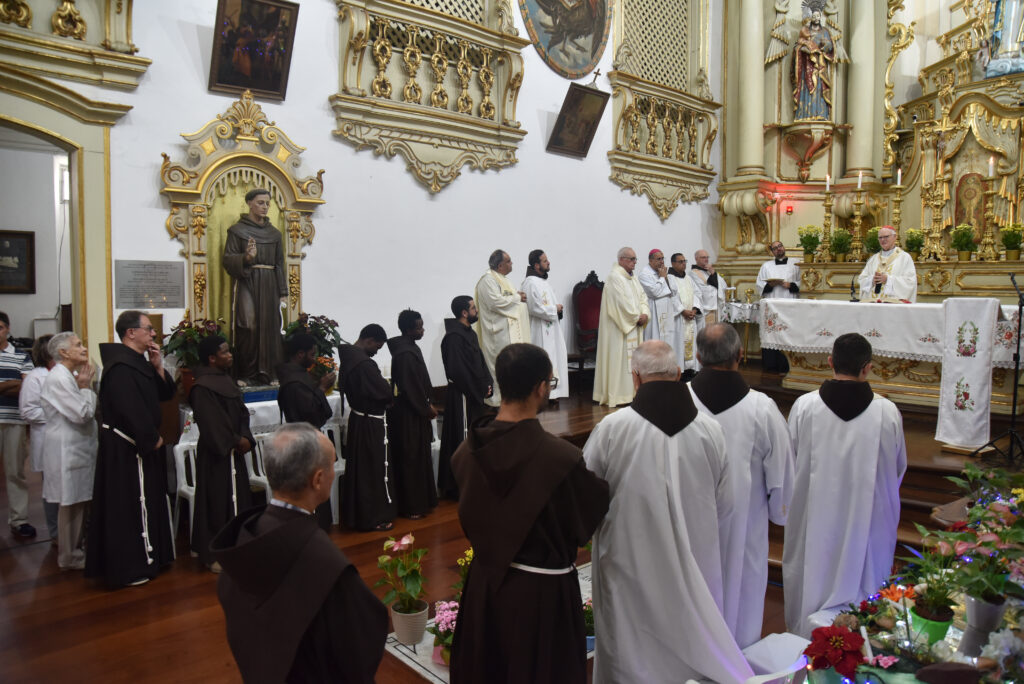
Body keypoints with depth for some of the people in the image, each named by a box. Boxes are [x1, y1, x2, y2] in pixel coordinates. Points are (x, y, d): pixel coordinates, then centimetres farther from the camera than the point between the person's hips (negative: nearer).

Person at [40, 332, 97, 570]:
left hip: (79, 445, 9)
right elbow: (82, 414, -22)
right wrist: (86, 387, -11)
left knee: (80, 501, 16)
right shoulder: (59, 378, -18)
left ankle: (76, 547, 28)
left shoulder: (71, 376, 11)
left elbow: (90, 411, 10)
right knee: (70, 503, 1)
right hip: (67, 449, -9)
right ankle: (69, 557, 12)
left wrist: (86, 386, 0)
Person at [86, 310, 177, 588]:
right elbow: (131, 411, -25)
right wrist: (153, 439, -15)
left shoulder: (139, 362, 11)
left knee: (144, 503, 17)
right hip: (125, 449, -10)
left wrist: (158, 367, -3)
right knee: (128, 505, -1)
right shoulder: (121, 367, -20)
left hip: (142, 445, 10)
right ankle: (129, 569, 10)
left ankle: (146, 558, 29)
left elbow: (165, 393, 11)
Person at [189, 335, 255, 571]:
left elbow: (241, 412, 11)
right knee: (217, 503, 0)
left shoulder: (226, 380, 10)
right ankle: (213, 555, 12)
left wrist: (245, 438, -3)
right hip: (216, 454, -8)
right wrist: (236, 442, -13)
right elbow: (212, 424, -19)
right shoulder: (203, 387, -16)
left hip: (233, 451, 9)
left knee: (237, 498, 14)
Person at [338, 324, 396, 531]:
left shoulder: (347, 357, 3)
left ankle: (356, 515, 31)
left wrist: (385, 388, 4)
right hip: (372, 423, -9)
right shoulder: (365, 363, -25)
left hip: (358, 418, 9)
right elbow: (384, 392, -23)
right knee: (375, 469, 3)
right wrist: (392, 394, 2)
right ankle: (375, 518, 14)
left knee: (358, 467, 18)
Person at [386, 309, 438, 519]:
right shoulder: (405, 353, -23)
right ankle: (411, 506, 12)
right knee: (411, 458, 1)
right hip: (408, 415, -10)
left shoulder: (410, 347, 7)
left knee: (420, 457, 17)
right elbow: (411, 388, -22)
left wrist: (427, 404, 13)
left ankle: (421, 501, 29)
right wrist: (427, 408, -12)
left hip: (415, 411, 10)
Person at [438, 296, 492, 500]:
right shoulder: (454, 337, -19)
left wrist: (486, 384, 5)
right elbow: (459, 371, -23)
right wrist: (480, 389, -16)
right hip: (462, 396, -10)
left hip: (475, 394, 10)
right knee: (463, 439, -2)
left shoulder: (470, 333, 12)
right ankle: (460, 488, 7)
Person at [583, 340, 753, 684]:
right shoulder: (710, 430, -9)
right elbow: (725, 504, 1)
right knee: (693, 647, 23)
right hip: (696, 566, 3)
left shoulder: (611, 428, -18)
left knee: (632, 655, 17)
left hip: (629, 565, -2)